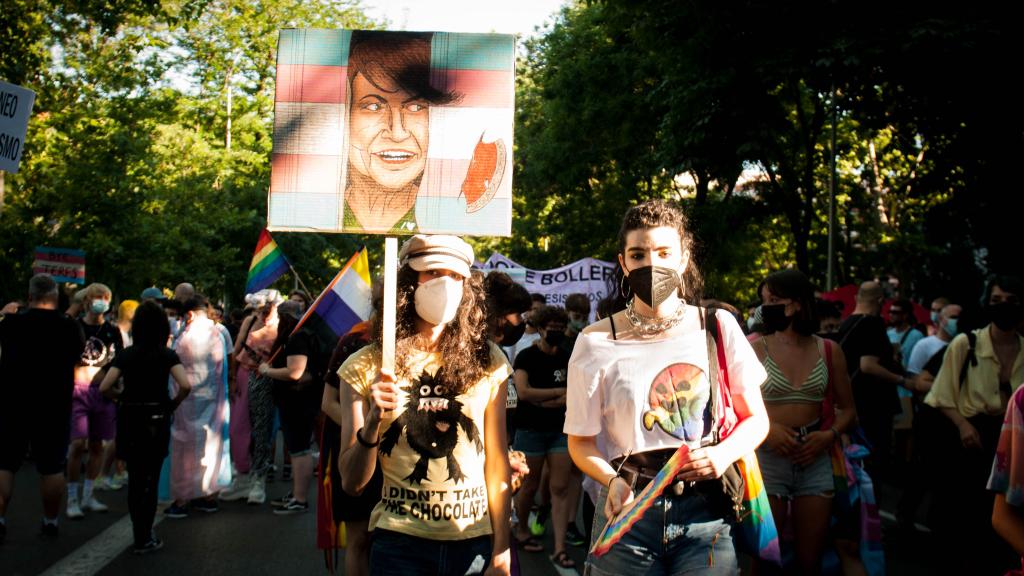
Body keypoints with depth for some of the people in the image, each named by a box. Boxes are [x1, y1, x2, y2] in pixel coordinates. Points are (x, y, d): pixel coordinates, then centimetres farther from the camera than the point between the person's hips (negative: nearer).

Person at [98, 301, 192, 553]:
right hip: (156, 421, -2)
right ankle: (144, 539, 9)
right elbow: (185, 386, -20)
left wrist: (123, 395, 9)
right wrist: (173, 404, -3)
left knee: (135, 479, 16)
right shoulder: (167, 355, -6)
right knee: (150, 480, 6)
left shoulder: (126, 354, 0)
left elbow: (104, 387, -9)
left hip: (129, 420, 2)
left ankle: (139, 533, 25)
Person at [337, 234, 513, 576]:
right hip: (400, 543, -1)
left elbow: (497, 464, 1)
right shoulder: (366, 367, -5)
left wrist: (501, 549, -2)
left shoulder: (487, 362, -2)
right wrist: (373, 422, -20)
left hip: (477, 542, 1)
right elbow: (352, 483, -5)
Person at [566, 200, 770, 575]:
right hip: (629, 514, -1)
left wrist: (725, 453, -11)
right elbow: (581, 441, 3)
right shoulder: (597, 342, -1)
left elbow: (756, 420, 9)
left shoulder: (719, 329, 3)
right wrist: (613, 481, -16)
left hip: (707, 514, 1)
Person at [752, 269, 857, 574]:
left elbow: (847, 410, 9)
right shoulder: (754, 349, -5)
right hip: (767, 458, -2)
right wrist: (765, 429, -21)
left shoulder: (829, 351, 3)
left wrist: (830, 435, -9)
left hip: (815, 460, 2)